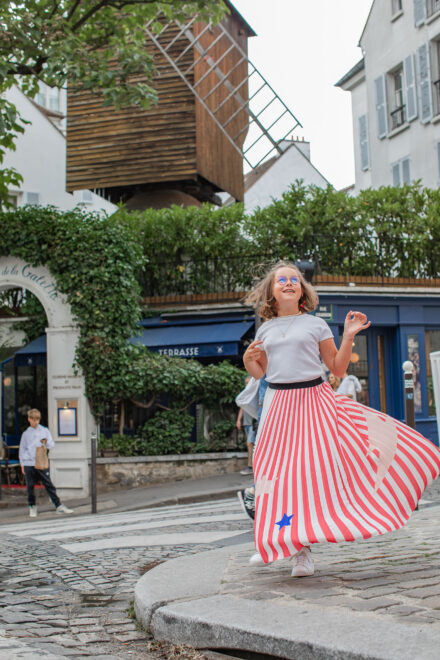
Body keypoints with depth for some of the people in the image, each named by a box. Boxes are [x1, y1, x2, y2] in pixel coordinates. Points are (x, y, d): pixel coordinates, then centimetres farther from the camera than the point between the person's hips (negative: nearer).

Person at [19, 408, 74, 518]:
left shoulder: (45, 431, 9)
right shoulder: (26, 434, 10)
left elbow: (52, 444, 5)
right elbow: (22, 450, 14)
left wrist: (46, 442, -18)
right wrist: (22, 465, 8)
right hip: (28, 463, 1)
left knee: (49, 485, -4)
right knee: (30, 487, 3)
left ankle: (58, 506, -3)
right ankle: (32, 507, 15)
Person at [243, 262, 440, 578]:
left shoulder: (316, 325, 5)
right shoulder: (265, 330, 13)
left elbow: (338, 368, 6)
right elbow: (259, 372, 20)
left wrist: (349, 335, -4)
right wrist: (248, 358, 0)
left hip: (315, 400, -2)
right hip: (279, 404, 2)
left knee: (314, 466, -9)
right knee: (281, 469, -3)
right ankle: (299, 549, 11)